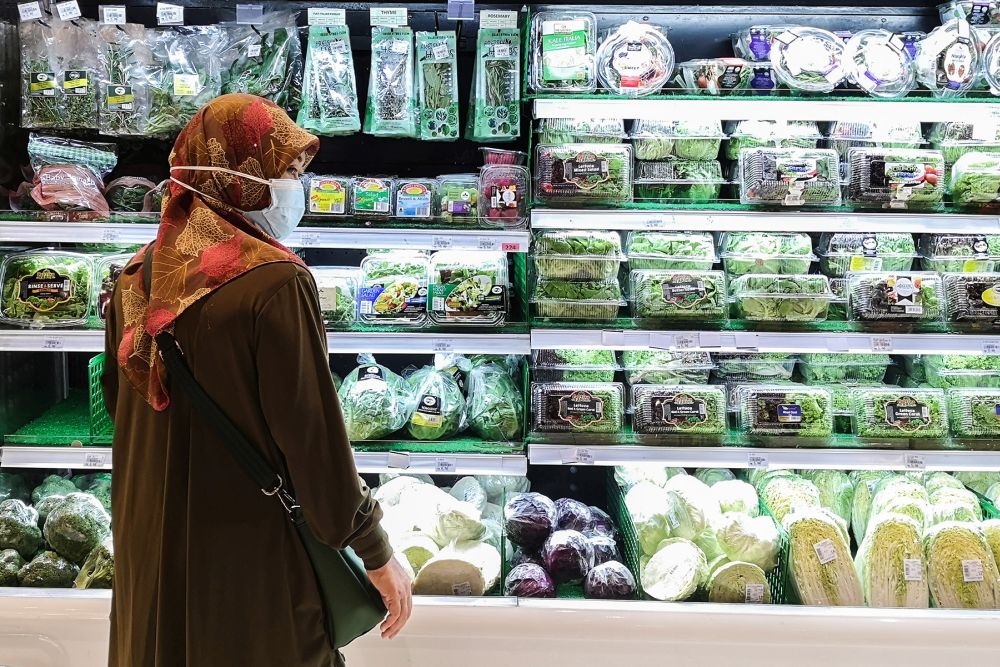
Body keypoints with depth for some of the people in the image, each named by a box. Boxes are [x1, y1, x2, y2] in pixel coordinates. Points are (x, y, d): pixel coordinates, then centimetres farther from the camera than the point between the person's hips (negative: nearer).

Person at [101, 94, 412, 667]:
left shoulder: (138, 278, 0)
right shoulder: (275, 282, -22)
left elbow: (119, 402, 11)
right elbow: (314, 433, -21)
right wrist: (376, 553, -12)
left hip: (148, 546, 6)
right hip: (249, 551, -6)